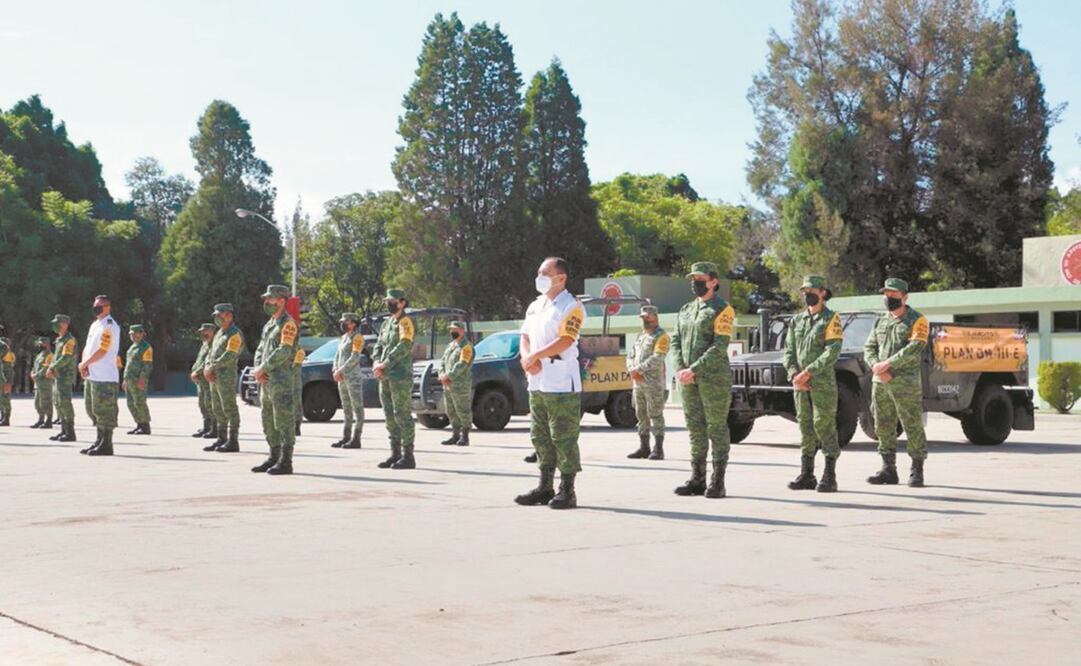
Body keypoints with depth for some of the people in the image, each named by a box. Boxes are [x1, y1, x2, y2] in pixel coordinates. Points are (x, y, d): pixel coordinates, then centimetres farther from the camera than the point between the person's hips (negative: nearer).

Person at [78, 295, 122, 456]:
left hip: (105, 377, -10)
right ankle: (100, 440, 24)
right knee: (93, 410, 15)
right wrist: (84, 366, -1)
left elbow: (102, 351, -17)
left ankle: (106, 445, -3)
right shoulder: (94, 325, 18)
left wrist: (84, 364, -9)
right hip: (91, 376, 10)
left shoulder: (110, 326, -10)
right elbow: (87, 348, 17)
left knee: (103, 410, -8)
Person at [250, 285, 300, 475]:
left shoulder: (288, 323, -10)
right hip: (266, 381, 10)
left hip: (281, 380, -10)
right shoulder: (268, 325, 19)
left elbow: (283, 352, -19)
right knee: (268, 422, 14)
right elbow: (260, 350, 18)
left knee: (284, 422, -8)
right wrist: (257, 369, 0)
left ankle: (285, 462, -6)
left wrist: (263, 368, -14)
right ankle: (274, 458, 22)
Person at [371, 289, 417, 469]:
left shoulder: (405, 322, -7)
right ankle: (395, 454, 17)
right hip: (385, 377, 9)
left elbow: (404, 347, -17)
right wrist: (376, 362, -3)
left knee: (402, 415, -9)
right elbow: (378, 345, 16)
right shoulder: (386, 323, 19)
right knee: (390, 415, 11)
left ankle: (408, 456, -7)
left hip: (400, 375, -9)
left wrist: (384, 365, -17)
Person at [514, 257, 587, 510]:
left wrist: (533, 356, -13)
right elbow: (525, 337, 16)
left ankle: (567, 491, -2)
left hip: (562, 382, -8)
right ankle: (545, 487, 19)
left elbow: (565, 341, -18)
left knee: (564, 438, -6)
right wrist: (528, 358, -5)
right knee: (540, 436, 11)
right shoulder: (535, 306, 19)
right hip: (537, 382, 8)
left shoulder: (571, 307, -8)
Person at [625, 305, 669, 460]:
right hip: (638, 383, 8)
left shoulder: (662, 336, -5)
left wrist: (638, 369, -16)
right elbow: (630, 355, 17)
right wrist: (632, 370, -3)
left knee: (656, 416, -7)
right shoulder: (640, 336, 20)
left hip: (654, 384, -8)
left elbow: (656, 359, -17)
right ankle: (644, 448, 17)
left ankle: (658, 449, -6)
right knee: (641, 415, 10)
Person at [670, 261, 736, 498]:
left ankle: (717, 482, 1)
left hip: (714, 378, -7)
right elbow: (675, 342, 12)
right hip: (688, 380, 7)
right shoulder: (686, 310, 16)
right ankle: (697, 479, 15)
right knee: (695, 428, 9)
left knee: (717, 428, -2)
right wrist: (679, 370, -5)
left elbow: (719, 347, -14)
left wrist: (694, 370, -18)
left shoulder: (722, 310, -6)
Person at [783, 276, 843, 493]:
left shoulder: (831, 319, -4)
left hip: (823, 383, -6)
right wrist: (794, 374, -6)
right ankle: (806, 475, 13)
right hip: (800, 384, 6)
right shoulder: (797, 320, 14)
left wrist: (808, 373, -18)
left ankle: (830, 477, -3)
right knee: (805, 427, 8)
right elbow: (788, 351, 12)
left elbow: (832, 352, -14)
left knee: (824, 426, -6)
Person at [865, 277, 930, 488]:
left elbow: (914, 348, -15)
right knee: (883, 427, 8)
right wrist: (877, 367, -8)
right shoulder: (880, 322, 17)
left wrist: (887, 364, -18)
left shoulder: (917, 321, -2)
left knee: (913, 427, -5)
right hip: (880, 383, 6)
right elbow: (869, 348, 12)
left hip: (906, 382, -6)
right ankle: (888, 469, 16)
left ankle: (917, 471, 0)